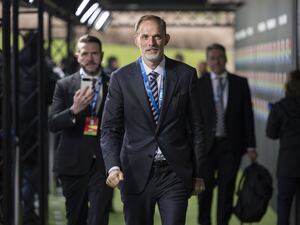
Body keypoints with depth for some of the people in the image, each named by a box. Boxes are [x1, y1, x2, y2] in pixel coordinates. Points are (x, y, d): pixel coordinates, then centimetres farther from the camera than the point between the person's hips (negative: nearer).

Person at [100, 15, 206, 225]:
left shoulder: (186, 74, 1)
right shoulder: (121, 78, -1)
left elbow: (196, 126, 6)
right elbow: (110, 128, -3)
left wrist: (198, 172, 6)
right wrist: (113, 166, -19)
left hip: (176, 173, 0)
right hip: (136, 174, 0)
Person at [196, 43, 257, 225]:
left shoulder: (240, 83, 3)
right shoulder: (199, 85, 1)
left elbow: (248, 115, 3)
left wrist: (250, 145, 0)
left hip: (231, 144, 1)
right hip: (206, 144, 0)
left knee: (227, 188, 5)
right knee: (205, 187, 4)